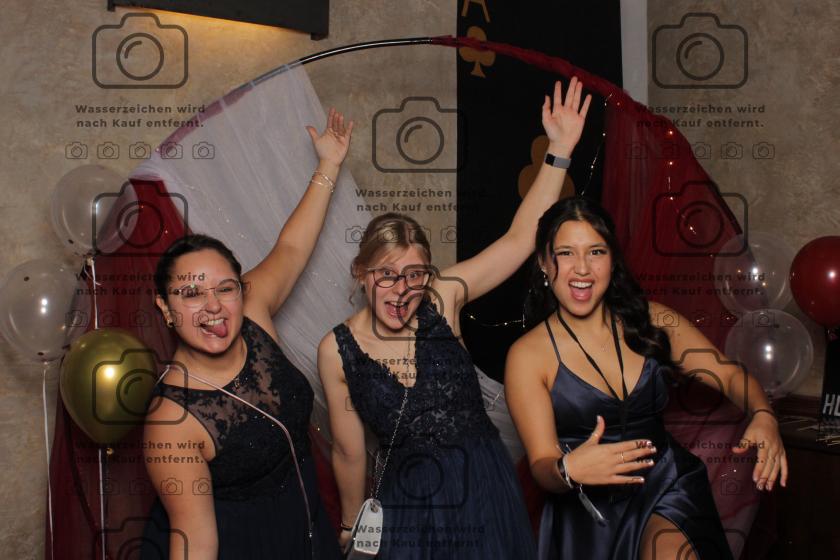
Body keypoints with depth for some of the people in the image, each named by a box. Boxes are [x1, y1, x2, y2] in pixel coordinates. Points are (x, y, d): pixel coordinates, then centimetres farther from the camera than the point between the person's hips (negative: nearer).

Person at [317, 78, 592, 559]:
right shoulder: (337, 351, -8)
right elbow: (349, 454, 3)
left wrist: (560, 150, -14)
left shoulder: (441, 299, -6)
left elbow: (520, 239, -10)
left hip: (485, 489, 1)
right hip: (407, 502, -1)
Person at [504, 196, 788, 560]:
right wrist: (567, 471, -32)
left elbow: (729, 375, 4)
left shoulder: (650, 320, 3)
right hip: (590, 510, -1)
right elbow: (542, 466, -9)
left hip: (667, 488, 1)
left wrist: (762, 417, -17)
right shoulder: (528, 355, -7)